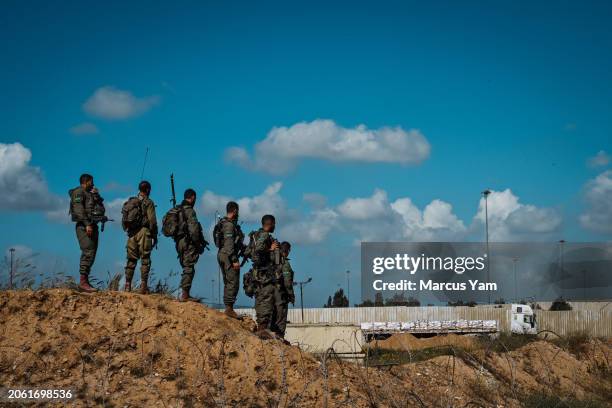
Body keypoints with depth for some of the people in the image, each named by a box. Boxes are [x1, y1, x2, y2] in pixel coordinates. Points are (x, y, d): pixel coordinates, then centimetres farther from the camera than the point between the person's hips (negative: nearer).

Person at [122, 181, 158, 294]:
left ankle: (128, 285, 10)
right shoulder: (148, 203, -5)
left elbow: (124, 220, 12)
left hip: (131, 233, 5)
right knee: (145, 260, -1)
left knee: (131, 260, 11)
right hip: (143, 232, -5)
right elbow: (152, 221, -10)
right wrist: (154, 235, -3)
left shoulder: (130, 202, 12)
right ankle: (143, 286, -7)